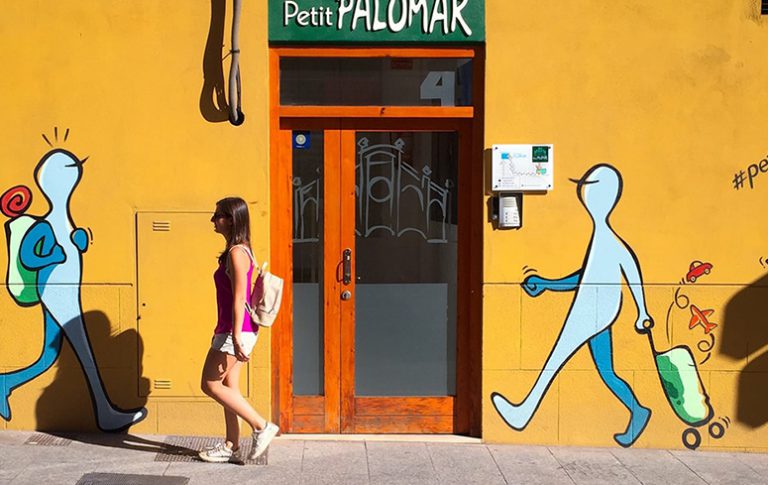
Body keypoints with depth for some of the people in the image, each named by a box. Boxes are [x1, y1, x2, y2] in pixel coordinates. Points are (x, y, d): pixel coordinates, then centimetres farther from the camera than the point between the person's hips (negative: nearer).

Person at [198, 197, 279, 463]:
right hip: (231, 329, 10)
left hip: (236, 330, -10)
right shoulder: (238, 250, 13)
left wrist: (236, 338, -23)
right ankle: (231, 447, 21)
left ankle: (262, 426, 1)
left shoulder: (236, 252, -17)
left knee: (210, 384, -2)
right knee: (228, 386, 13)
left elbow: (239, 298, -21)